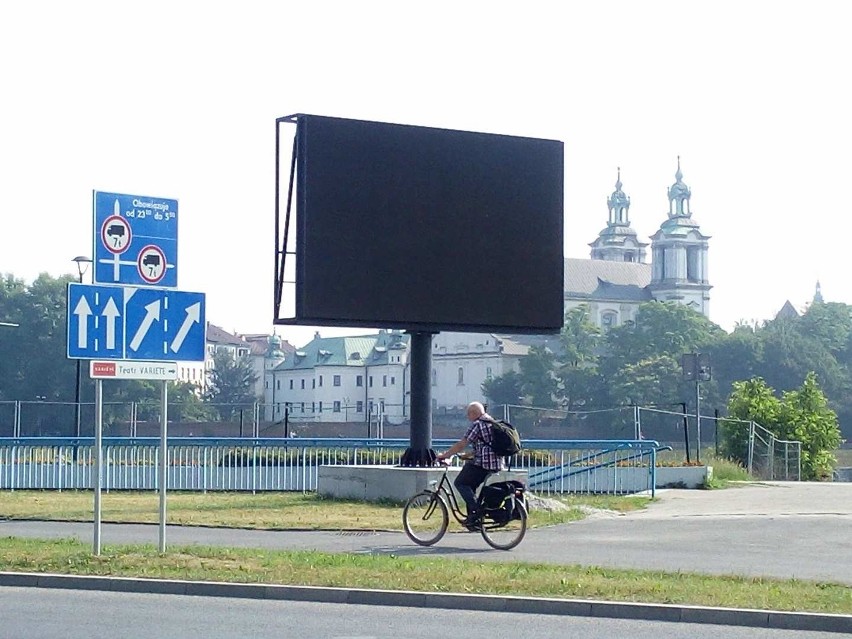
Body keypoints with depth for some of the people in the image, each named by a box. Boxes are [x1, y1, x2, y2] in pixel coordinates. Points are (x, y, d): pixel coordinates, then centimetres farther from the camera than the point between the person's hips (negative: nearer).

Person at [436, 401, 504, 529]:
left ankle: (475, 510, -10)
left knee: (460, 483, 1)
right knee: (470, 485, 19)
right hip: (497, 464, 9)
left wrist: (444, 455, -3)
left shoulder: (477, 424, -9)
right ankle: (473, 518, 14)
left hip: (482, 463, -9)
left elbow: (461, 445, -11)